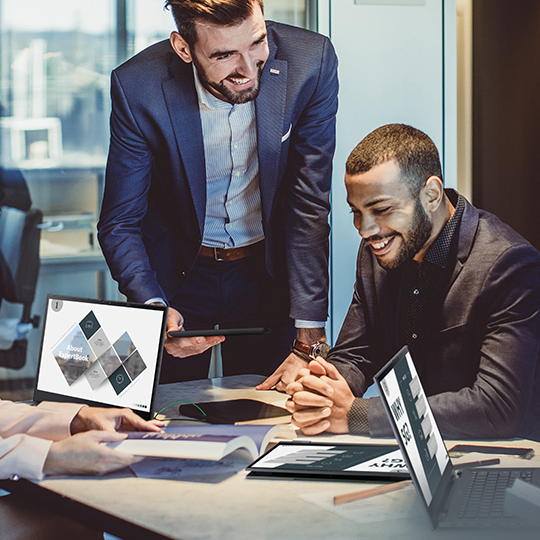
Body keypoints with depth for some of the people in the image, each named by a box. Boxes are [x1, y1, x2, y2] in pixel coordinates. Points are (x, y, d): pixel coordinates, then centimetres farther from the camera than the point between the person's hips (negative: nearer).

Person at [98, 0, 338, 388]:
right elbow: (119, 224, -14)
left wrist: (309, 338, -22)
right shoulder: (138, 88, -24)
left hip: (269, 269, 1)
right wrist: (155, 310, -33)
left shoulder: (311, 62, -22)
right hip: (177, 274, 0)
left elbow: (310, 206, -18)